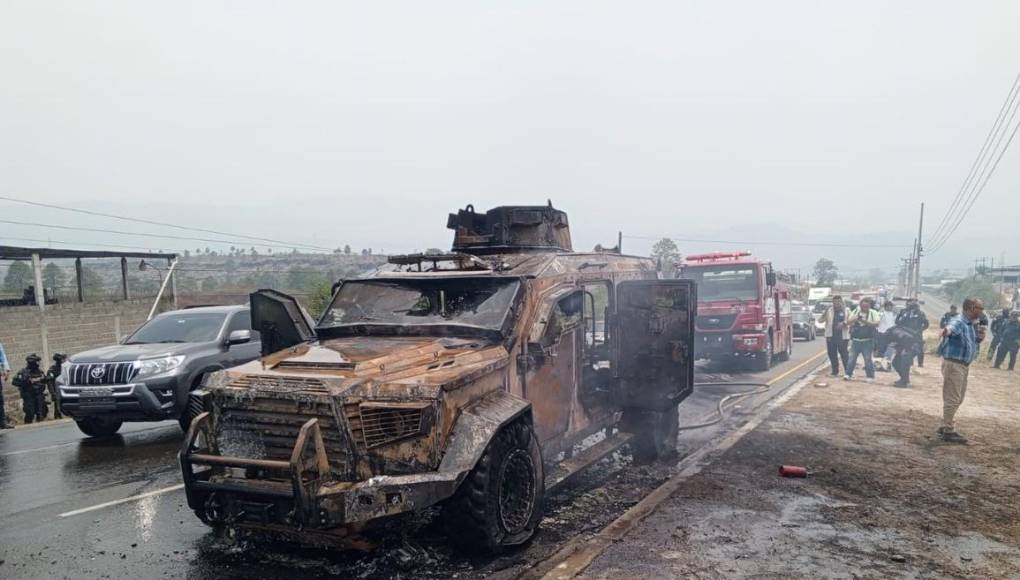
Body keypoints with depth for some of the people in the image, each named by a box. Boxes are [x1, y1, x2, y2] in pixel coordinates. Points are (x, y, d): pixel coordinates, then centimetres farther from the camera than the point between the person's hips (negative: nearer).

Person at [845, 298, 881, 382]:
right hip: (855, 340, 3)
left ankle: (871, 377, 6)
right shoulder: (855, 312, 7)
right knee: (852, 358, 3)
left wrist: (865, 321, -22)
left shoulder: (873, 313, -1)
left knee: (868, 359, -2)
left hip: (867, 340, -3)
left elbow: (877, 324, -13)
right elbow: (848, 322, 1)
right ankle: (848, 374, 8)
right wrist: (855, 318, -18)